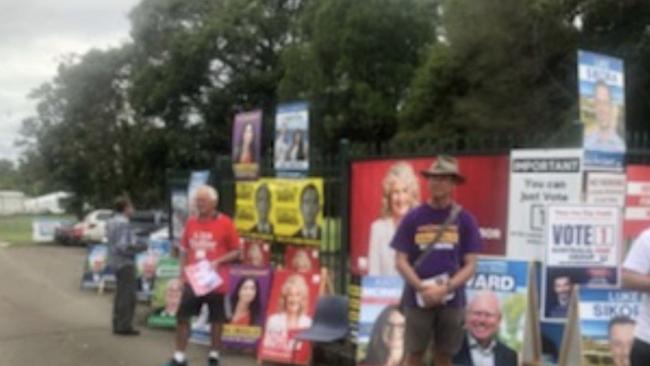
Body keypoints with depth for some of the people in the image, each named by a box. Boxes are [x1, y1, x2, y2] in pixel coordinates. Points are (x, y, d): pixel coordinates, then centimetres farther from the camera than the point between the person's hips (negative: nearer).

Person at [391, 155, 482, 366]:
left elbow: (470, 265, 1)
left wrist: (445, 288, -13)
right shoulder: (413, 218, 1)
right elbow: (400, 261, 1)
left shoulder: (465, 219, 2)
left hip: (451, 300, 0)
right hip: (417, 299, 0)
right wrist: (422, 288, -13)